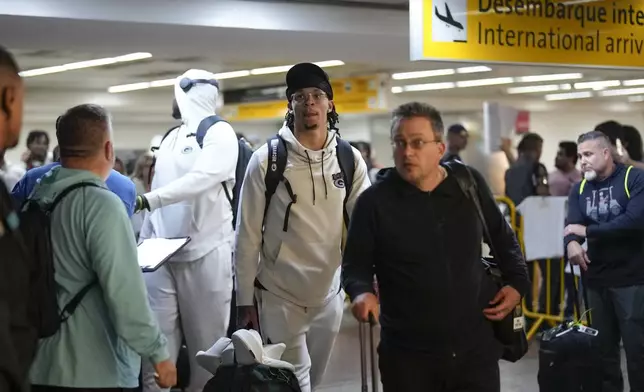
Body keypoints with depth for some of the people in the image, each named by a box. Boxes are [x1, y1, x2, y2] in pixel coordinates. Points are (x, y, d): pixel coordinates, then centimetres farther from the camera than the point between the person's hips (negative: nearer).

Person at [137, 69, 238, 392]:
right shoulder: (169, 138, 18)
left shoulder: (219, 133, -4)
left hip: (205, 253, -6)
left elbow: (199, 180, -20)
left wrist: (144, 200, -29)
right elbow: (160, 192, 17)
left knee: (207, 346, 2)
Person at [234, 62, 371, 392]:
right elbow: (248, 236, -7)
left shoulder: (350, 159, -1)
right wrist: (244, 300, -7)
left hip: (329, 294, 4)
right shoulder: (266, 160, -10)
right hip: (279, 296, -4)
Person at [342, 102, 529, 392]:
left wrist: (517, 283, 7)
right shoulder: (374, 202, -8)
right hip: (407, 354, -2)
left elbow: (503, 239, 18)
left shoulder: (470, 184, 2)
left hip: (476, 347, 2)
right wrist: (362, 292, -20)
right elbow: (355, 264, 0)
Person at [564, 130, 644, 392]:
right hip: (596, 279, 5)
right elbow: (572, 226, -3)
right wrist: (571, 242, -28)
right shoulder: (580, 189, 10)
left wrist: (587, 230, -16)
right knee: (602, 347, 12)